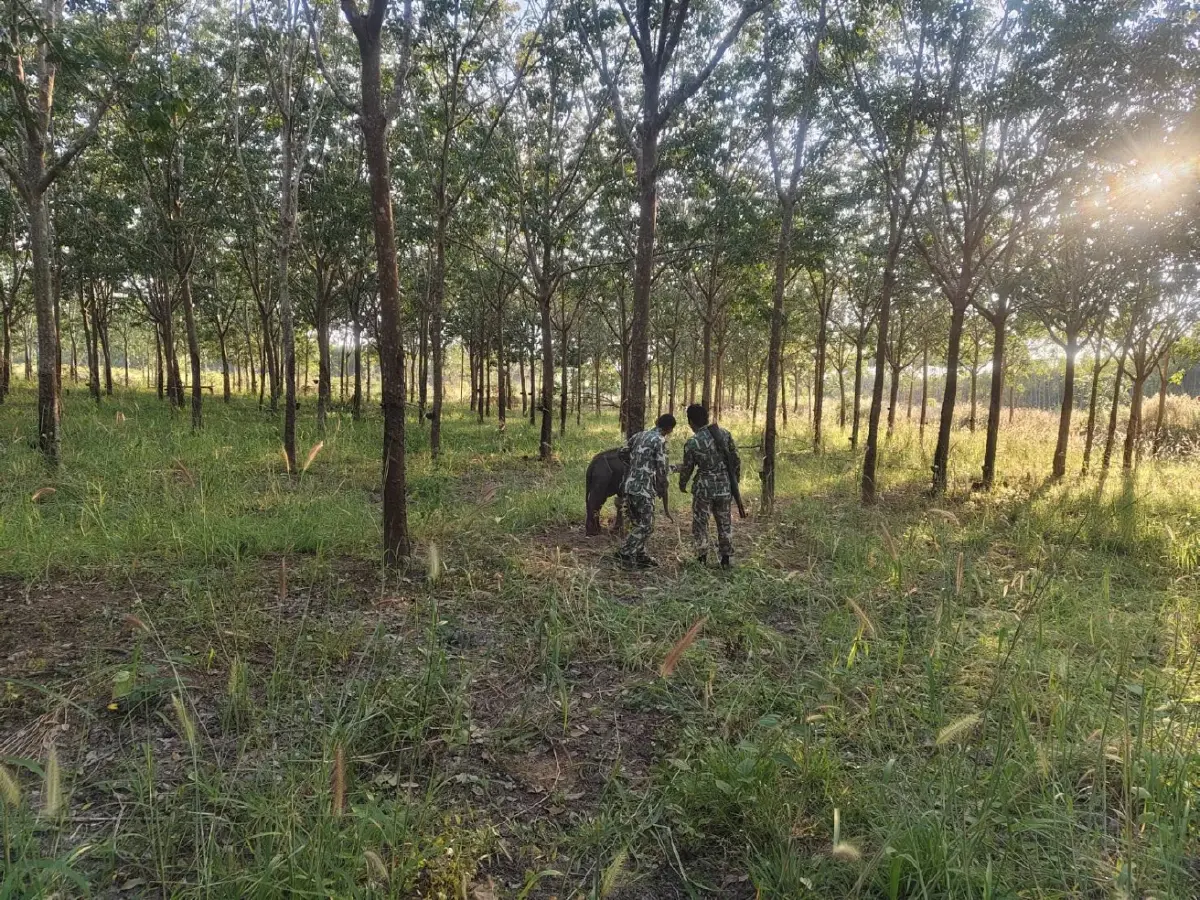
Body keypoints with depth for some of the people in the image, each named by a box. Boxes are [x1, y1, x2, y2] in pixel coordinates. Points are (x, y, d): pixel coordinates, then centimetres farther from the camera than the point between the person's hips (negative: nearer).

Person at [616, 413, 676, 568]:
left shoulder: (639, 435, 14)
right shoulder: (660, 440, -10)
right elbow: (661, 469, -10)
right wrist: (663, 489, 7)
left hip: (629, 485, 8)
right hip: (643, 489, -8)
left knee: (638, 524, 17)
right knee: (645, 526, 0)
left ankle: (640, 555, 23)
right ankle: (625, 554, -2)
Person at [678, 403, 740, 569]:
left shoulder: (691, 443, -12)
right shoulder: (724, 434, -2)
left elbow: (687, 468, -1)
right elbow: (735, 460, 4)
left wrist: (682, 485, 18)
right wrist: (735, 480, 18)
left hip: (704, 488, -3)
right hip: (725, 487, 4)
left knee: (700, 523, 12)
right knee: (725, 522, 17)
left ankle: (702, 559, 16)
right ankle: (725, 559, 22)